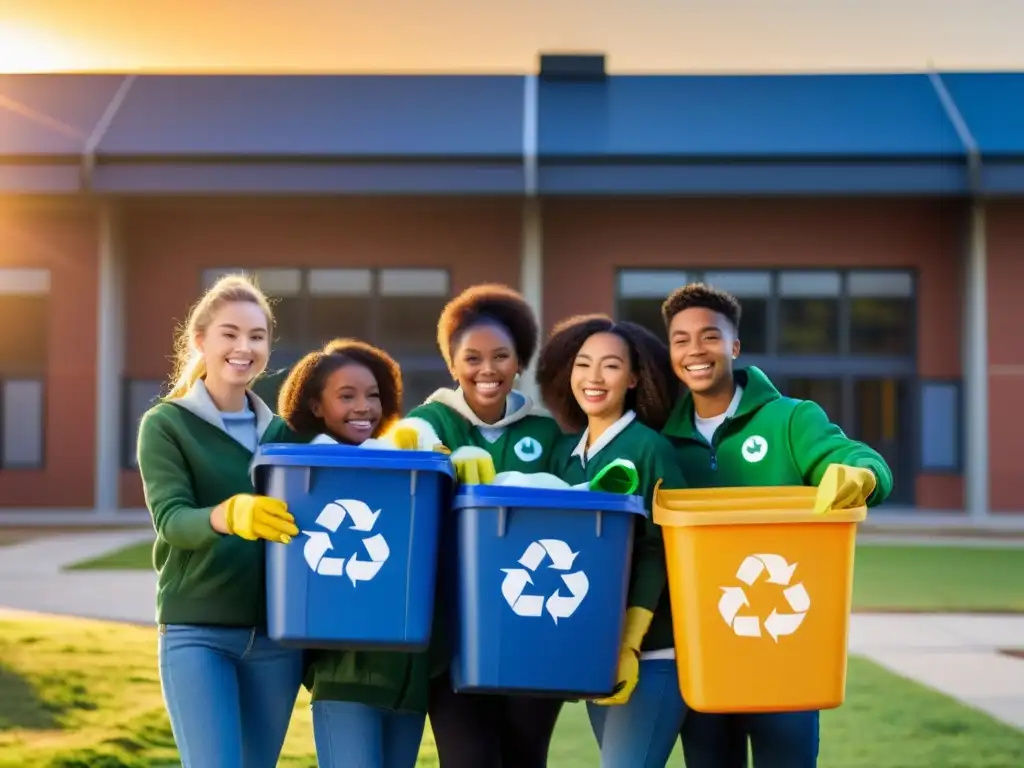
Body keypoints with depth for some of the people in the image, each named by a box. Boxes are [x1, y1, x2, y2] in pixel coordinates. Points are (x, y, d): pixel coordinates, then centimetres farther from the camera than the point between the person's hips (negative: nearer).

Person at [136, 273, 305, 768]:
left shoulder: (281, 431, 11)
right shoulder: (166, 424, -2)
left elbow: (303, 516, 12)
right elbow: (171, 519, -16)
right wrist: (229, 515, -36)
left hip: (275, 633, 4)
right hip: (197, 633, -4)